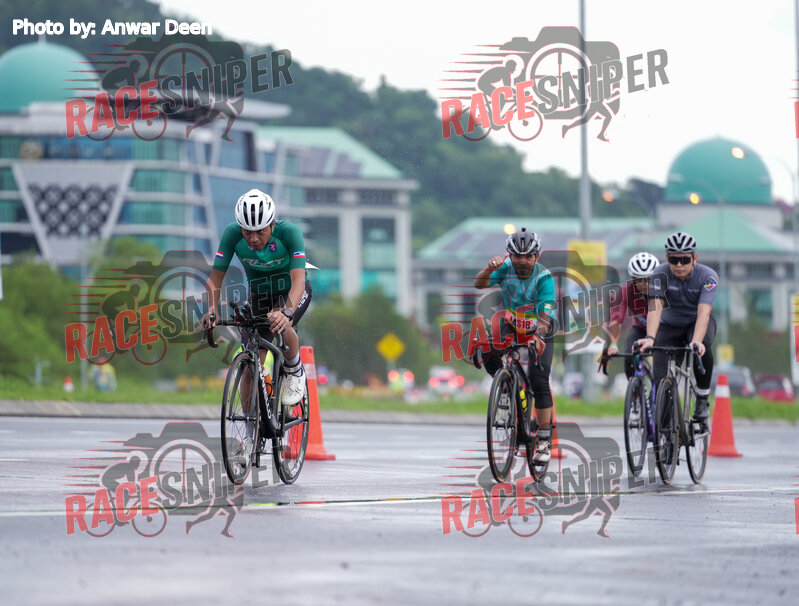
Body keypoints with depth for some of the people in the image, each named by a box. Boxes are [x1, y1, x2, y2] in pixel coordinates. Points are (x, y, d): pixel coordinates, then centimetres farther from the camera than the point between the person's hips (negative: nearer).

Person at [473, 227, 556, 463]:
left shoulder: (544, 277, -24)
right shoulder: (506, 268, -16)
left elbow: (546, 314, -35)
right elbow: (479, 284, -26)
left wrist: (538, 337, -53)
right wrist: (490, 268, -47)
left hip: (539, 332, -3)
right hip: (511, 327, 3)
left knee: (539, 381, -18)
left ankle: (545, 439, -9)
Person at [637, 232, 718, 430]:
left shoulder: (707, 276, -26)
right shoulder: (660, 274, -24)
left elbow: (703, 312, -39)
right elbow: (655, 308, -37)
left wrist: (696, 341, -57)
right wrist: (650, 338, -55)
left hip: (697, 324, -1)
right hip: (670, 326, 1)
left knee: (703, 346, -36)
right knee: (661, 378, -19)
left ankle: (702, 400, -19)